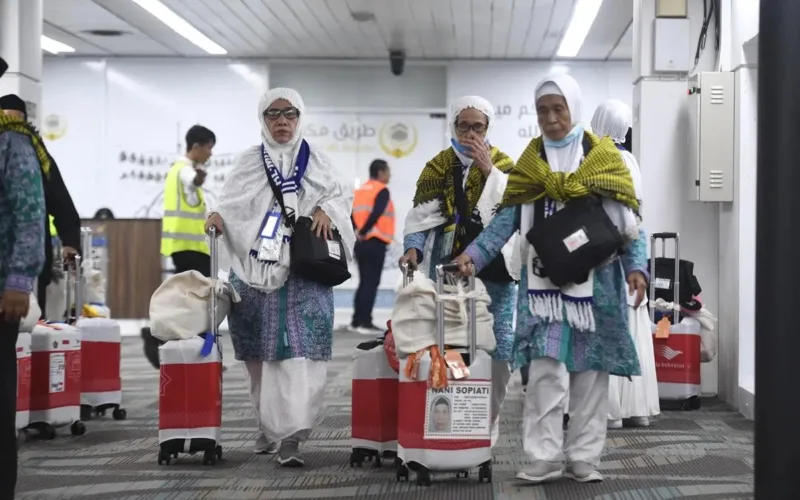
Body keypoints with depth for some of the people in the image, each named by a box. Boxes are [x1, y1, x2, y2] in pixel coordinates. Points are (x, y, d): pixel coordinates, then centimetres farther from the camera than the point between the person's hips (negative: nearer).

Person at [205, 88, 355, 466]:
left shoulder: (315, 161, 12)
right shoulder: (248, 162, 14)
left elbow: (343, 195, 11)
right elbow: (232, 203, 9)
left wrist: (327, 209, -10)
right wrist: (218, 215, -12)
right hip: (255, 269, 2)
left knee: (298, 350, -12)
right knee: (261, 353, 4)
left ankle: (290, 434, -17)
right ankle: (269, 426, 18)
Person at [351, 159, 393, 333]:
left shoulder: (361, 190, 16)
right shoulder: (382, 190, -8)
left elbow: (353, 214, 10)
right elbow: (376, 214, -21)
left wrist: (359, 232, 5)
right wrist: (363, 232, -12)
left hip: (361, 244, 8)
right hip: (375, 243, -8)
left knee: (364, 282, 14)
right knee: (371, 283, -5)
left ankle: (357, 320, 16)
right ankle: (365, 322, -6)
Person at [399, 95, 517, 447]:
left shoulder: (503, 165, 5)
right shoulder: (438, 167, 5)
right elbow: (421, 218, -2)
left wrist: (489, 170, -16)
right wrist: (413, 248, -19)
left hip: (495, 275, 0)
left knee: (498, 352, -1)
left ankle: (488, 423, 12)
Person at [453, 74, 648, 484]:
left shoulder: (604, 157, 4)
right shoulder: (530, 161, 8)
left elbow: (628, 220, 2)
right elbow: (508, 218, 3)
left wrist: (636, 267, -11)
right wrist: (474, 254, -11)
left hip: (594, 279, 0)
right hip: (544, 280, 0)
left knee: (590, 369, 2)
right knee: (545, 367, -9)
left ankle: (583, 458, 10)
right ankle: (545, 458, -3)